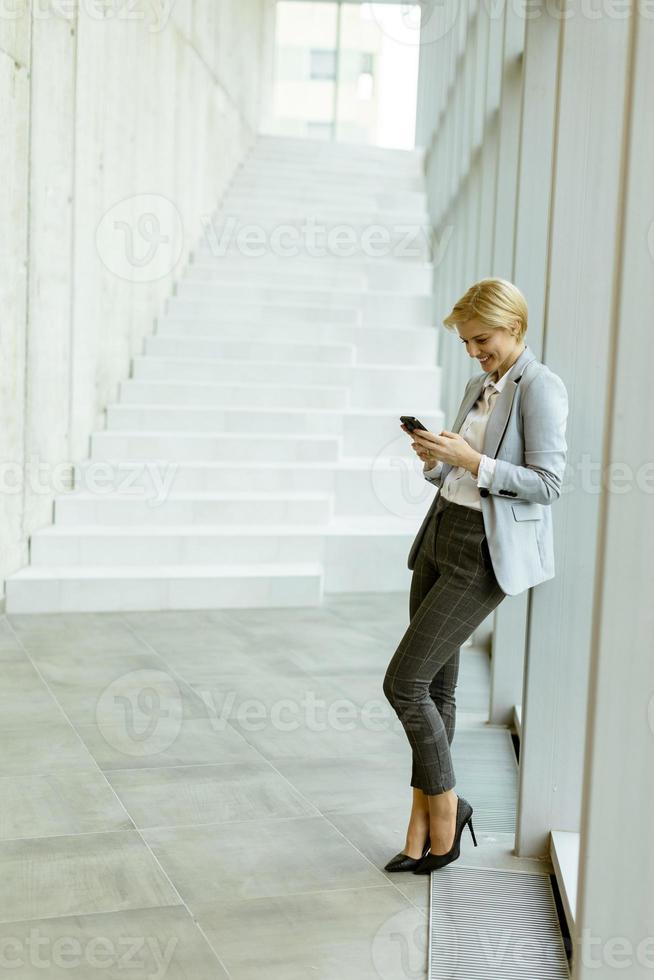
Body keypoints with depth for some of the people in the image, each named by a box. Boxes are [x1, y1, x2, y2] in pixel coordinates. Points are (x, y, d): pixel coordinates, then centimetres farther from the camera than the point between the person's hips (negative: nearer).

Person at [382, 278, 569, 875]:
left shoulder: (540, 388, -11)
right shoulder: (479, 387, 14)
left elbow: (548, 483, -17)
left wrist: (469, 459, -21)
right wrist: (434, 457, -2)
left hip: (486, 556, -8)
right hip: (442, 536, 8)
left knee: (405, 682, -8)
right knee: (435, 687, 10)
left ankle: (446, 806, 13)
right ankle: (423, 828, 20)